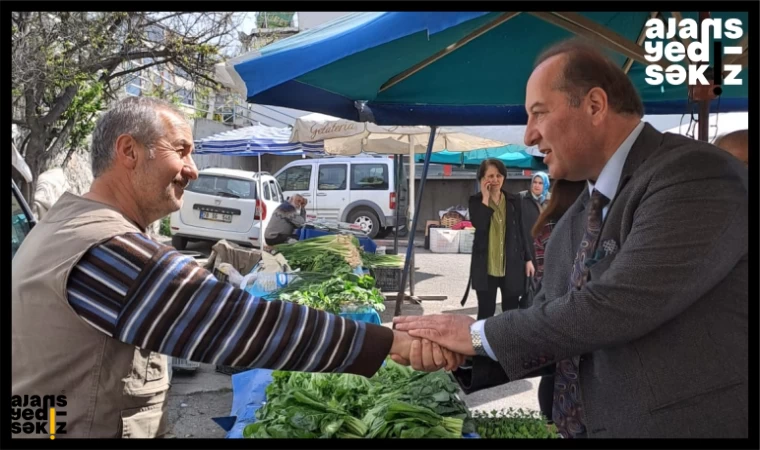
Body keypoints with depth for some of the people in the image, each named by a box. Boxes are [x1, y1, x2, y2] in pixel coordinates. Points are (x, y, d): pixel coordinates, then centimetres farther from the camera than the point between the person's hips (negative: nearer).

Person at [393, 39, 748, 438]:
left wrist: (481, 335, -17)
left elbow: (615, 306, -27)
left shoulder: (694, 175, -18)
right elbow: (549, 320, 8)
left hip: (685, 424, -7)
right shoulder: (577, 219, 8)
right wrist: (455, 355, -6)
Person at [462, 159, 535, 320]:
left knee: (511, 311, 9)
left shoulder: (513, 200, 6)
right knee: (486, 311, 4)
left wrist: (528, 259, 9)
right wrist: (485, 198, -15)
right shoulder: (476, 201, -1)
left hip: (511, 265, 2)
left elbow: (520, 231, 10)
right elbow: (479, 225, -20)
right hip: (486, 266, -2)